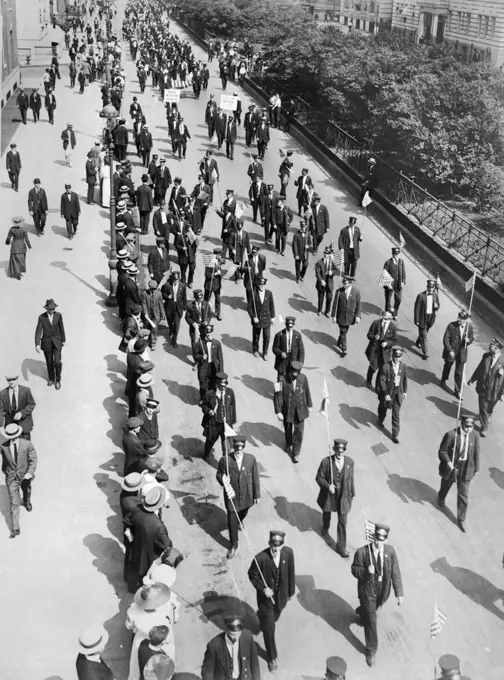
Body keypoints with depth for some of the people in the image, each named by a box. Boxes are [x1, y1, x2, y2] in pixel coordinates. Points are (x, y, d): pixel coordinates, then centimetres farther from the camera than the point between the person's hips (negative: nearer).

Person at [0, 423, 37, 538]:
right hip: (11, 477, -1)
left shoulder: (27, 444, -20)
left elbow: (33, 460, -15)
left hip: (24, 476, 1)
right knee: (13, 502, -5)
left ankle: (27, 502, 67)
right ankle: (15, 529, -3)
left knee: (26, 490, 31)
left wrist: (30, 473, -26)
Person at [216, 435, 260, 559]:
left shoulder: (251, 459, -16)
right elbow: (219, 474, -5)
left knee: (243, 513, 30)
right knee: (232, 522, 7)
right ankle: (233, 545, 29)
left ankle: (240, 521, 66)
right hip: (232, 496, -2)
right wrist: (224, 482, -28)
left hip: (246, 496, 2)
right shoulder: (225, 460, -21)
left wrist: (257, 494, 2)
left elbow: (255, 477, -5)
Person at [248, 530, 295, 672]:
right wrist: (263, 589, -23)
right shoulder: (261, 558, -30)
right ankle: (272, 657, 29)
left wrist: (291, 591, 6)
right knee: (269, 628, 7)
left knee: (274, 619, 30)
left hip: (281, 595, 4)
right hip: (266, 596, -4)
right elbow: (252, 575, -12)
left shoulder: (288, 553, -20)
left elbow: (291, 572, -4)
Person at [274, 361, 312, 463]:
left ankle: (296, 453, 21)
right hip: (287, 410, -1)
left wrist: (309, 406, 10)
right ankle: (288, 445, 51)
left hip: (300, 410, 1)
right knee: (288, 430, 21)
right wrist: (278, 412, -17)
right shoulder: (283, 380, -23)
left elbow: (307, 392, 1)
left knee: (299, 432, 4)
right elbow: (277, 397, -17)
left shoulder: (303, 378, -14)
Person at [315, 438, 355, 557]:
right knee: (326, 515, 26)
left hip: (343, 496, 1)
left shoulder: (349, 461, -13)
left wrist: (352, 493, 8)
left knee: (342, 522, 4)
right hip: (328, 496, 0)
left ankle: (341, 547, 17)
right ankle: (325, 529, 60)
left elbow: (350, 478, 0)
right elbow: (319, 477, -11)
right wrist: (327, 486, -28)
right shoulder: (326, 462, -21)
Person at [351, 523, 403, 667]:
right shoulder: (362, 552, -24)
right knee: (371, 620, 3)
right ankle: (371, 650, 21)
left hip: (383, 590, 3)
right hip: (367, 589, -3)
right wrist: (365, 571, -34)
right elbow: (354, 570, -12)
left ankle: (361, 612, 66)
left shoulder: (390, 551, -17)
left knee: (372, 610, 30)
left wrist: (399, 593, -13)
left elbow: (395, 573, -12)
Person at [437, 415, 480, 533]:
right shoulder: (451, 435, -23)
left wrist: (476, 469, 6)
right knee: (445, 486, 26)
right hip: (451, 467, -1)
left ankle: (461, 519, 23)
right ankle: (441, 499, 61)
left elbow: (476, 453, -1)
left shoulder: (475, 436, -12)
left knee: (464, 496, 5)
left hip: (465, 469, 1)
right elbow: (442, 451, -16)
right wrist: (448, 462, -31)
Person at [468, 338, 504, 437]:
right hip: (483, 388, 2)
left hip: (494, 390, -2)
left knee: (490, 408, 22)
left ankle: (489, 416, 56)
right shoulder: (486, 356, -10)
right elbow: (479, 368, 5)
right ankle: (484, 428, 27)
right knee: (483, 408, 10)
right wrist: (472, 379, 12)